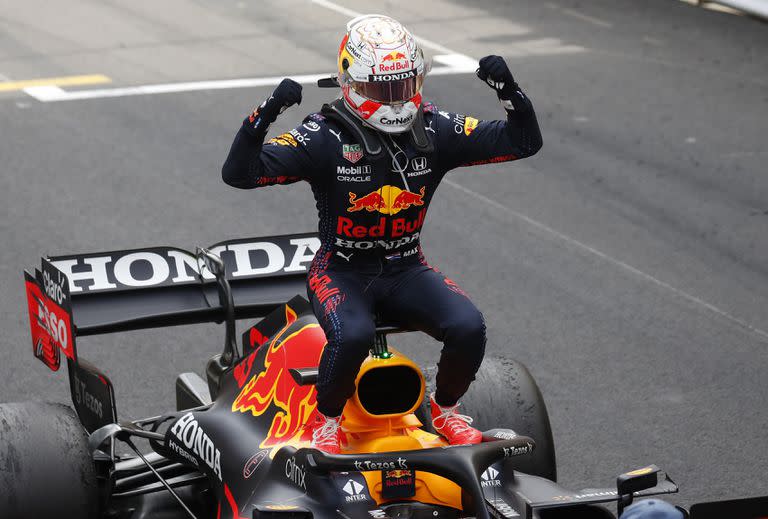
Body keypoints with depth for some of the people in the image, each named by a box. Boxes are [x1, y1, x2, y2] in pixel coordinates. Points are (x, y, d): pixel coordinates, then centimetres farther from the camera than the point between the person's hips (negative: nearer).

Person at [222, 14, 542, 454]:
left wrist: (509, 91, -18)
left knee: (469, 327, -22)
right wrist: (265, 115, -36)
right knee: (353, 335, -35)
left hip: (406, 270, 4)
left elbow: (523, 142, 0)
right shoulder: (325, 137, -13)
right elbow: (239, 173, -20)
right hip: (341, 272, -3)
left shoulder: (434, 131, -2)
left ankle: (446, 409, 9)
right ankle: (328, 422, -6)